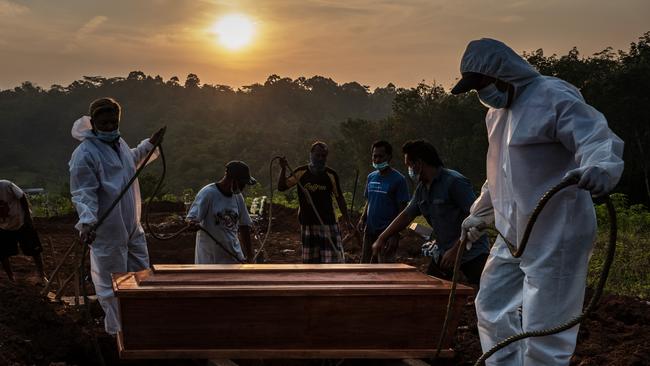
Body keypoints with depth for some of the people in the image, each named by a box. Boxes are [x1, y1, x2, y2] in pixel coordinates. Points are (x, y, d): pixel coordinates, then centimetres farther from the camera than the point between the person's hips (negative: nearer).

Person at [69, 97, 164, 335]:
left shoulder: (119, 142, 7)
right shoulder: (84, 154, -19)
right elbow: (83, 194, -22)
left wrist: (150, 144, 28)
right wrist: (86, 222, -35)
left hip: (133, 228, 9)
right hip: (107, 233, -8)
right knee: (111, 287, 5)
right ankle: (117, 333, 21)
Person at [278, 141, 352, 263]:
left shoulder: (331, 175, -1)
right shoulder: (301, 173, 0)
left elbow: (339, 198, 6)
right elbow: (281, 187, 1)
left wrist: (347, 220, 5)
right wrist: (283, 169, -14)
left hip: (328, 222, -1)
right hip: (307, 223, 1)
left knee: (334, 256, -9)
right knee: (310, 261, 8)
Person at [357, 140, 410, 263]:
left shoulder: (398, 179, -8)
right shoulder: (371, 177, 10)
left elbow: (402, 210, -9)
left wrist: (395, 235, -14)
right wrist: (362, 219, 5)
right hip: (370, 229, 6)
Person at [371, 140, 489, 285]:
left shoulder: (454, 182, -18)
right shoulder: (422, 189, 7)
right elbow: (406, 215, 19)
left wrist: (455, 250, -23)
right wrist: (382, 238, 16)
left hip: (473, 255, -8)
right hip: (444, 253, 8)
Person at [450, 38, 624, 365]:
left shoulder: (554, 97, -15)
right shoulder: (497, 112, 15)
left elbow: (599, 139, -25)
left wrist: (600, 168, -47)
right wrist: (479, 214, 33)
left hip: (553, 237, -9)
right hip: (513, 236, 10)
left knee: (543, 331, -4)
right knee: (492, 307, 17)